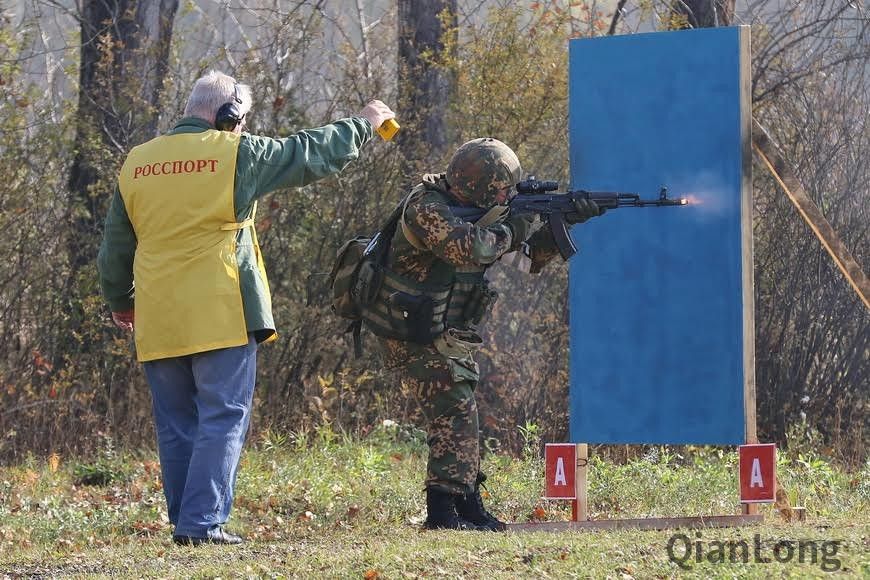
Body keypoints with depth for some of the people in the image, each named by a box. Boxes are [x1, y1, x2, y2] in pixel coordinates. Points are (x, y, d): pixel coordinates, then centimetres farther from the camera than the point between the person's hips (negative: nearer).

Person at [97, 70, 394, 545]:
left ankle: (185, 522, 12)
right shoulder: (236, 153, -4)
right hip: (221, 317, -5)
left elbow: (115, 247, 19)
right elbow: (314, 154, 6)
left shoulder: (137, 164, 10)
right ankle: (203, 522, -12)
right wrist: (363, 124, 22)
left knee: (176, 426, 11)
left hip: (158, 323, 5)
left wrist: (119, 301, 34)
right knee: (223, 420, -3)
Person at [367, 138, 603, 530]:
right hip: (410, 333, -9)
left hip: (442, 334, 9)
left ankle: (468, 506, 19)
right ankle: (442, 510, -14)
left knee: (459, 412, 12)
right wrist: (512, 229, -23)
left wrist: (561, 223, -6)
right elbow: (466, 248, -38)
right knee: (455, 410, -14)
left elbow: (531, 256, 11)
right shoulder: (428, 207, -21)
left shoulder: (470, 209, 6)